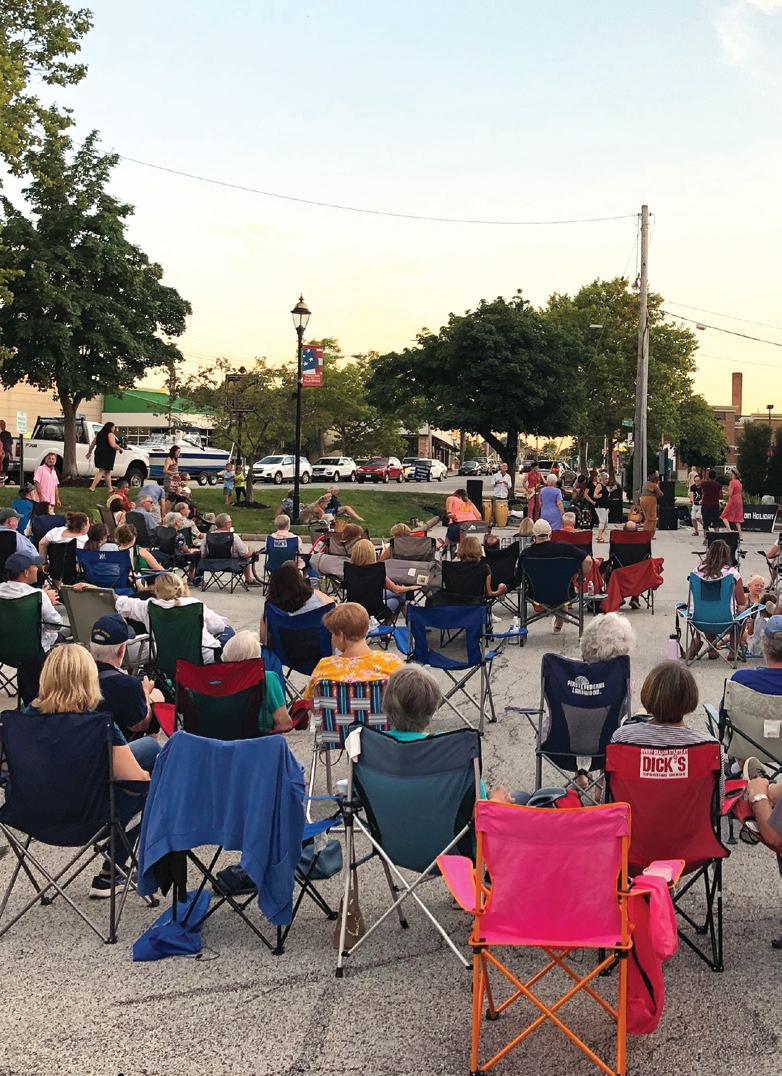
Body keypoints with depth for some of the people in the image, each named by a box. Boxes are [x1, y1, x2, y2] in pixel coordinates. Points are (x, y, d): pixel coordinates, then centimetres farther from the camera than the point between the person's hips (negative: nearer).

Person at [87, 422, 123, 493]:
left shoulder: (99, 434, 16)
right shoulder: (110, 434, -9)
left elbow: (92, 443, 20)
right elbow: (113, 445, -20)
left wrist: (89, 452, 29)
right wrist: (120, 449, -4)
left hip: (99, 454, 9)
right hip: (107, 455, -9)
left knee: (107, 472, 17)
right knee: (102, 471, -9)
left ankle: (110, 489, 22)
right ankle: (92, 488, -16)